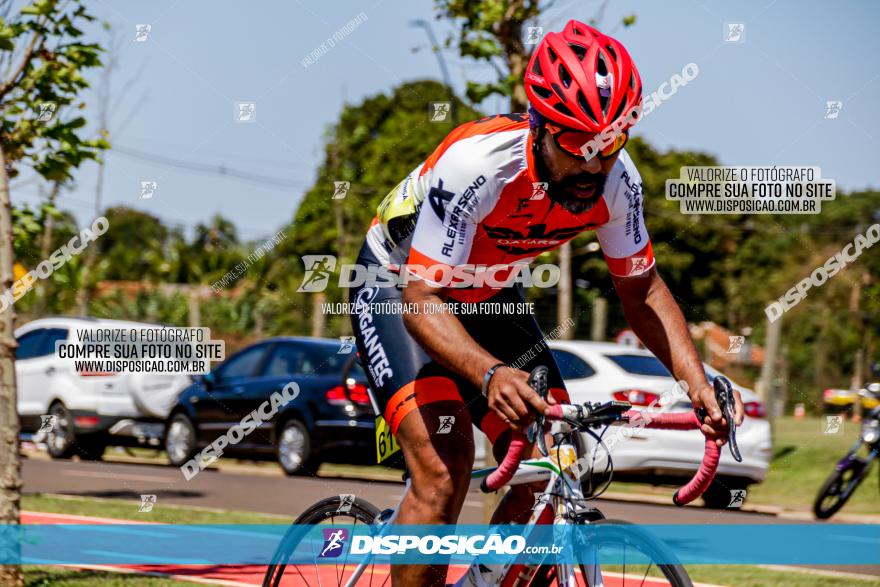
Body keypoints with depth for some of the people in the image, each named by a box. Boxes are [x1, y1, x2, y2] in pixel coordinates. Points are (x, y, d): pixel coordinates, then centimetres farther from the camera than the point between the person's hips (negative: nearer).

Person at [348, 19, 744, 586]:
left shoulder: (617, 181, -21)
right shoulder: (476, 166, -38)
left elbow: (642, 290, -6)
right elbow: (421, 301, -38)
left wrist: (698, 382, -21)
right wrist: (490, 374, -56)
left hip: (488, 297, 6)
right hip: (400, 285, -6)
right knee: (444, 469, -25)